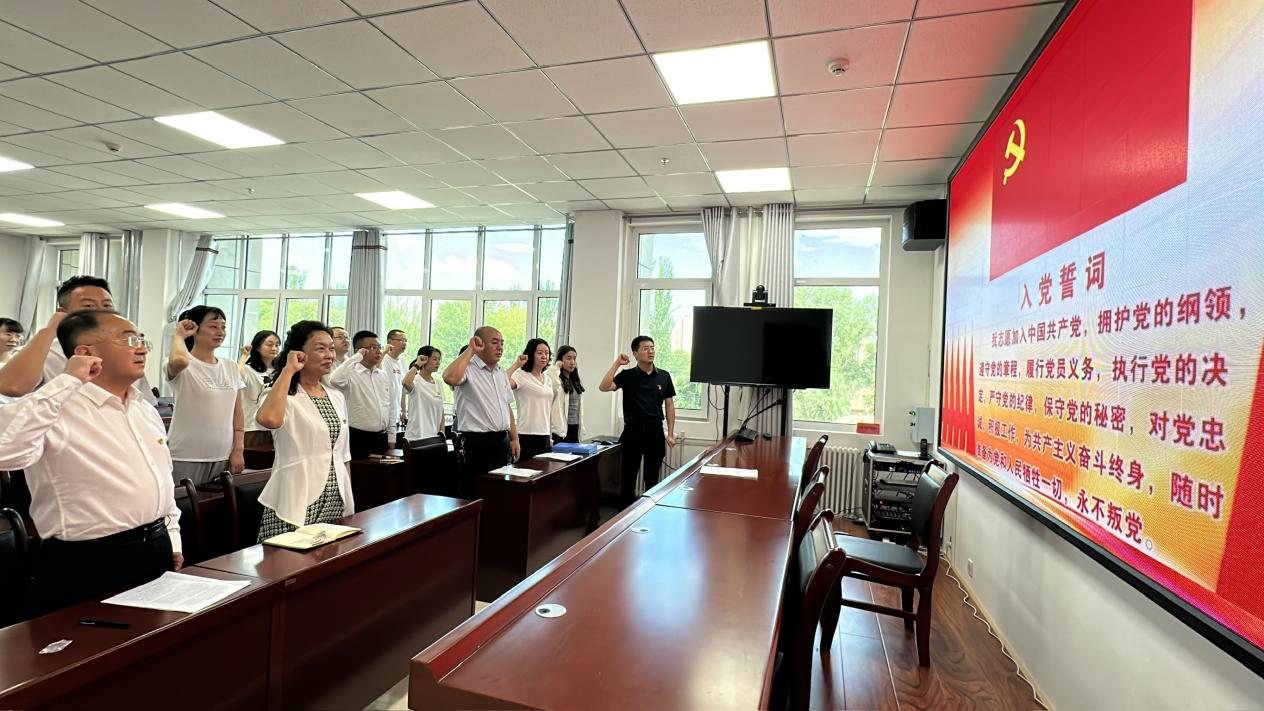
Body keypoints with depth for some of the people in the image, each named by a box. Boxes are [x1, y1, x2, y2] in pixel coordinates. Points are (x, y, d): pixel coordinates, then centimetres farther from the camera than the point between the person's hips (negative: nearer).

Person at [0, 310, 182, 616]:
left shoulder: (146, 411, 9)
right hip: (88, 564, -7)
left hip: (156, 551, 8)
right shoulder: (58, 408, -16)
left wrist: (172, 540, 16)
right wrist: (66, 382, -30)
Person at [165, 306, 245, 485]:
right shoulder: (184, 365, -8)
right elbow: (179, 360, -35)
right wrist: (179, 335, -14)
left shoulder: (231, 367, 7)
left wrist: (238, 450, 4)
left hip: (223, 458, 5)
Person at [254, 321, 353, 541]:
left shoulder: (337, 397, 11)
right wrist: (288, 370, -21)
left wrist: (349, 501, 14)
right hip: (296, 503, -6)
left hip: (336, 503, 6)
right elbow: (269, 419, -33)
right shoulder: (285, 396, -8)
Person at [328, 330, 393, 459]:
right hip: (358, 438, -6)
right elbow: (335, 380, -33)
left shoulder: (384, 375, 9)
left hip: (381, 438, 6)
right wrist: (357, 357, -22)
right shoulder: (351, 373, -9)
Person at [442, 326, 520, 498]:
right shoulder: (468, 369, -9)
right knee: (475, 496, -1)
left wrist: (514, 439, 13)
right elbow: (450, 377, -33)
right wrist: (470, 351, -21)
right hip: (477, 443, -8)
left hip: (502, 441, 8)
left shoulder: (501, 374, 16)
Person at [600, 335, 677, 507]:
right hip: (633, 431, -1)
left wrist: (670, 434, 3)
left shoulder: (664, 376, 4)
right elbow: (604, 387, -15)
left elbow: (669, 405, 7)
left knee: (652, 478, 11)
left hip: (655, 431, 2)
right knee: (629, 475, 8)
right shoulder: (627, 375, -1)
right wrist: (617, 363, -17)